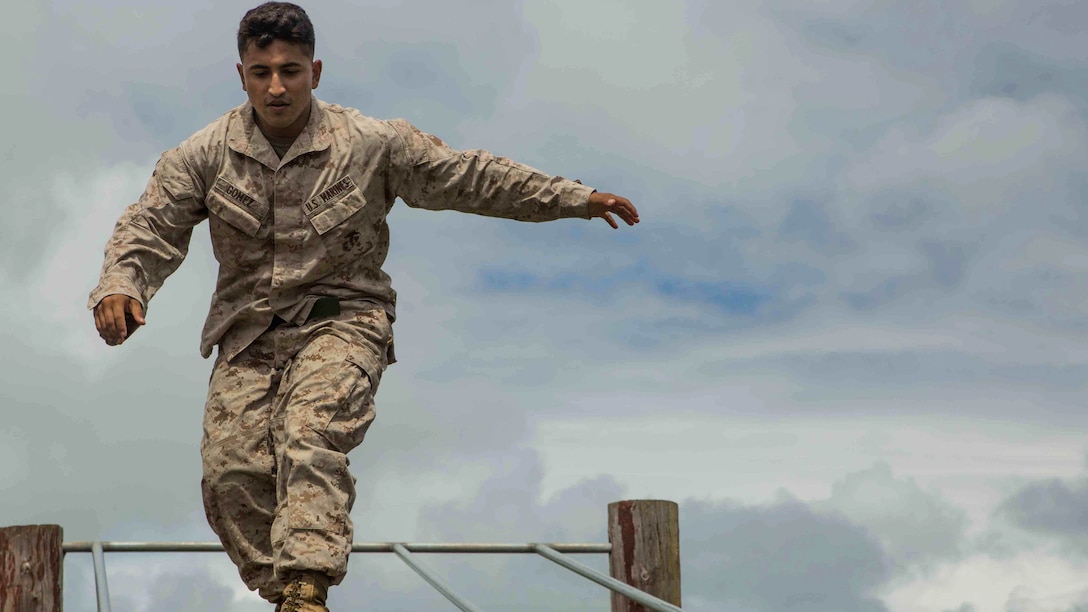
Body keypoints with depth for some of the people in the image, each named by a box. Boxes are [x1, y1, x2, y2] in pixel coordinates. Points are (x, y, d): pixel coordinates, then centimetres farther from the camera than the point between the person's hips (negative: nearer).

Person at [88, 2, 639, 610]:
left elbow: (471, 177, 4)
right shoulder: (206, 155, 1)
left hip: (342, 319, -3)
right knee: (230, 466, -13)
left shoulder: (373, 144, -3)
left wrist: (576, 198, 6)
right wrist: (120, 286, -22)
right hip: (248, 331, 3)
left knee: (311, 434, -30)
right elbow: (149, 226, 0)